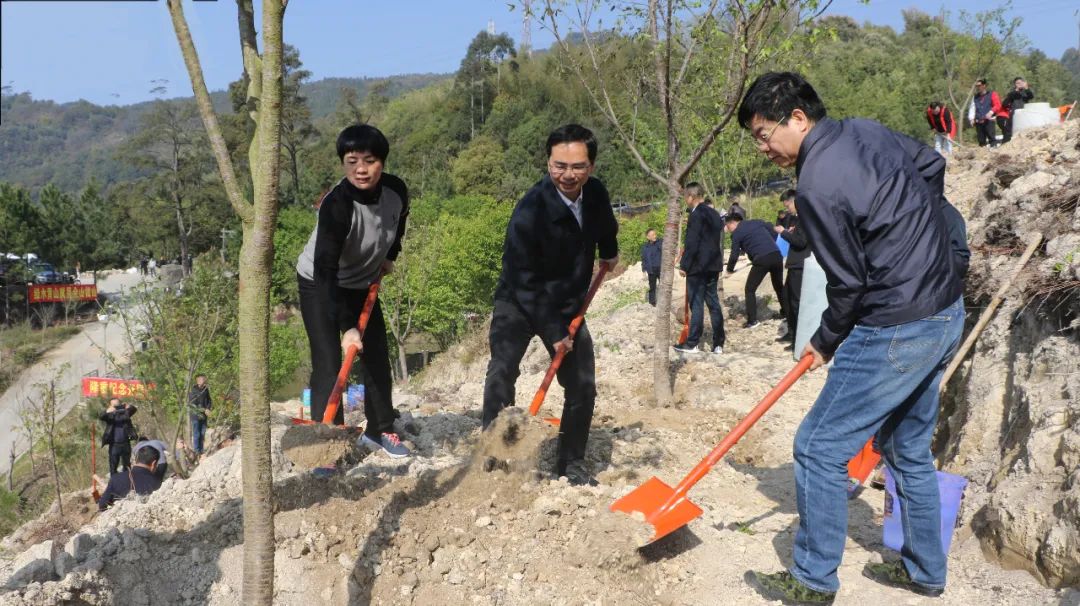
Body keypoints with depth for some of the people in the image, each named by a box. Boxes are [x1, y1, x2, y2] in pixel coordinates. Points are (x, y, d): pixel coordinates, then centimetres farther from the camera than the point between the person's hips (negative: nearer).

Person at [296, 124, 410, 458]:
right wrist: (346, 328, -42)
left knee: (378, 358, 7)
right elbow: (326, 271, -38)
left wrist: (389, 256, 7)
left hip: (361, 284, 6)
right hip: (319, 284, -5)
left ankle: (379, 430, 22)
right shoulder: (337, 204, -35)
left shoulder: (396, 190, -19)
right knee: (328, 364, -13)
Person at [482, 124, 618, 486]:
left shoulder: (595, 193, -11)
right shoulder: (529, 212, -29)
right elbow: (526, 283, -25)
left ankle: (571, 464, 17)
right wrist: (552, 332, -23)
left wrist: (609, 253, 32)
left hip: (568, 306, 5)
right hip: (519, 304, -5)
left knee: (582, 386, 2)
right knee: (501, 375, -21)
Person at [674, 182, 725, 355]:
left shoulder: (696, 215, -14)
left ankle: (691, 343, 3)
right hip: (713, 265, 8)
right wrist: (717, 261, 19)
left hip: (698, 266, -8)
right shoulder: (714, 214, 13)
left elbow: (692, 243, -18)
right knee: (713, 303, 9)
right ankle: (718, 344, 10)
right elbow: (718, 241, 16)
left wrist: (684, 265, -12)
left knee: (696, 304, -3)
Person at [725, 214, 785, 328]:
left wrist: (730, 269, 21)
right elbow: (774, 234, 18)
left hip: (761, 259, -6)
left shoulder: (736, 233, 5)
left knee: (750, 290, 8)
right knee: (779, 286, 25)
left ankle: (752, 320, 3)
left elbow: (734, 255, 5)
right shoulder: (757, 222, 20)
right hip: (776, 255, 6)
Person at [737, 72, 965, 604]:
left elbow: (849, 282, -16)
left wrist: (825, 343, 0)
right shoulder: (867, 130, 5)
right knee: (908, 449, 22)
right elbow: (932, 167, 20)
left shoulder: (816, 188, -21)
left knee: (819, 448, 1)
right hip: (947, 312, 10)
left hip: (896, 333, -10)